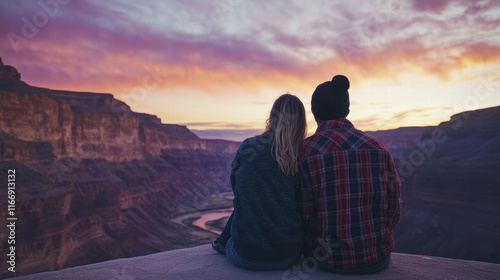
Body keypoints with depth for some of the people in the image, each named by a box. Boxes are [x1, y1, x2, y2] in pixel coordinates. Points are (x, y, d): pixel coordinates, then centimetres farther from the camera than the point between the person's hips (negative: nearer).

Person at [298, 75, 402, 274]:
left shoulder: (305, 151, -12)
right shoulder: (377, 146, -4)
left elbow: (305, 217, -10)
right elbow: (394, 207, 0)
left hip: (331, 260, -2)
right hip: (379, 257, 2)